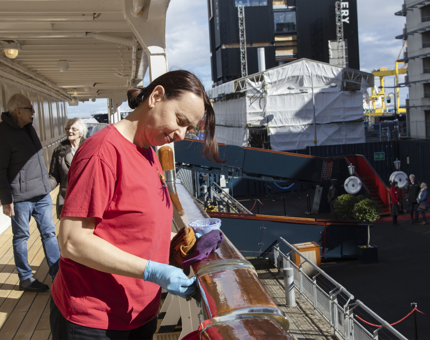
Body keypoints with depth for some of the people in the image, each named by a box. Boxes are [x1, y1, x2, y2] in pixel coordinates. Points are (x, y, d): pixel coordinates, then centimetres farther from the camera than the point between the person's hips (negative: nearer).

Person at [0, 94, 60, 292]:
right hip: (20, 197, -7)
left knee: (49, 232, 10)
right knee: (21, 237, 7)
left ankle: (57, 272, 18)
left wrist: (46, 183, 20)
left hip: (42, 193, 7)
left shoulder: (28, 127, 11)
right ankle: (25, 279, 19)